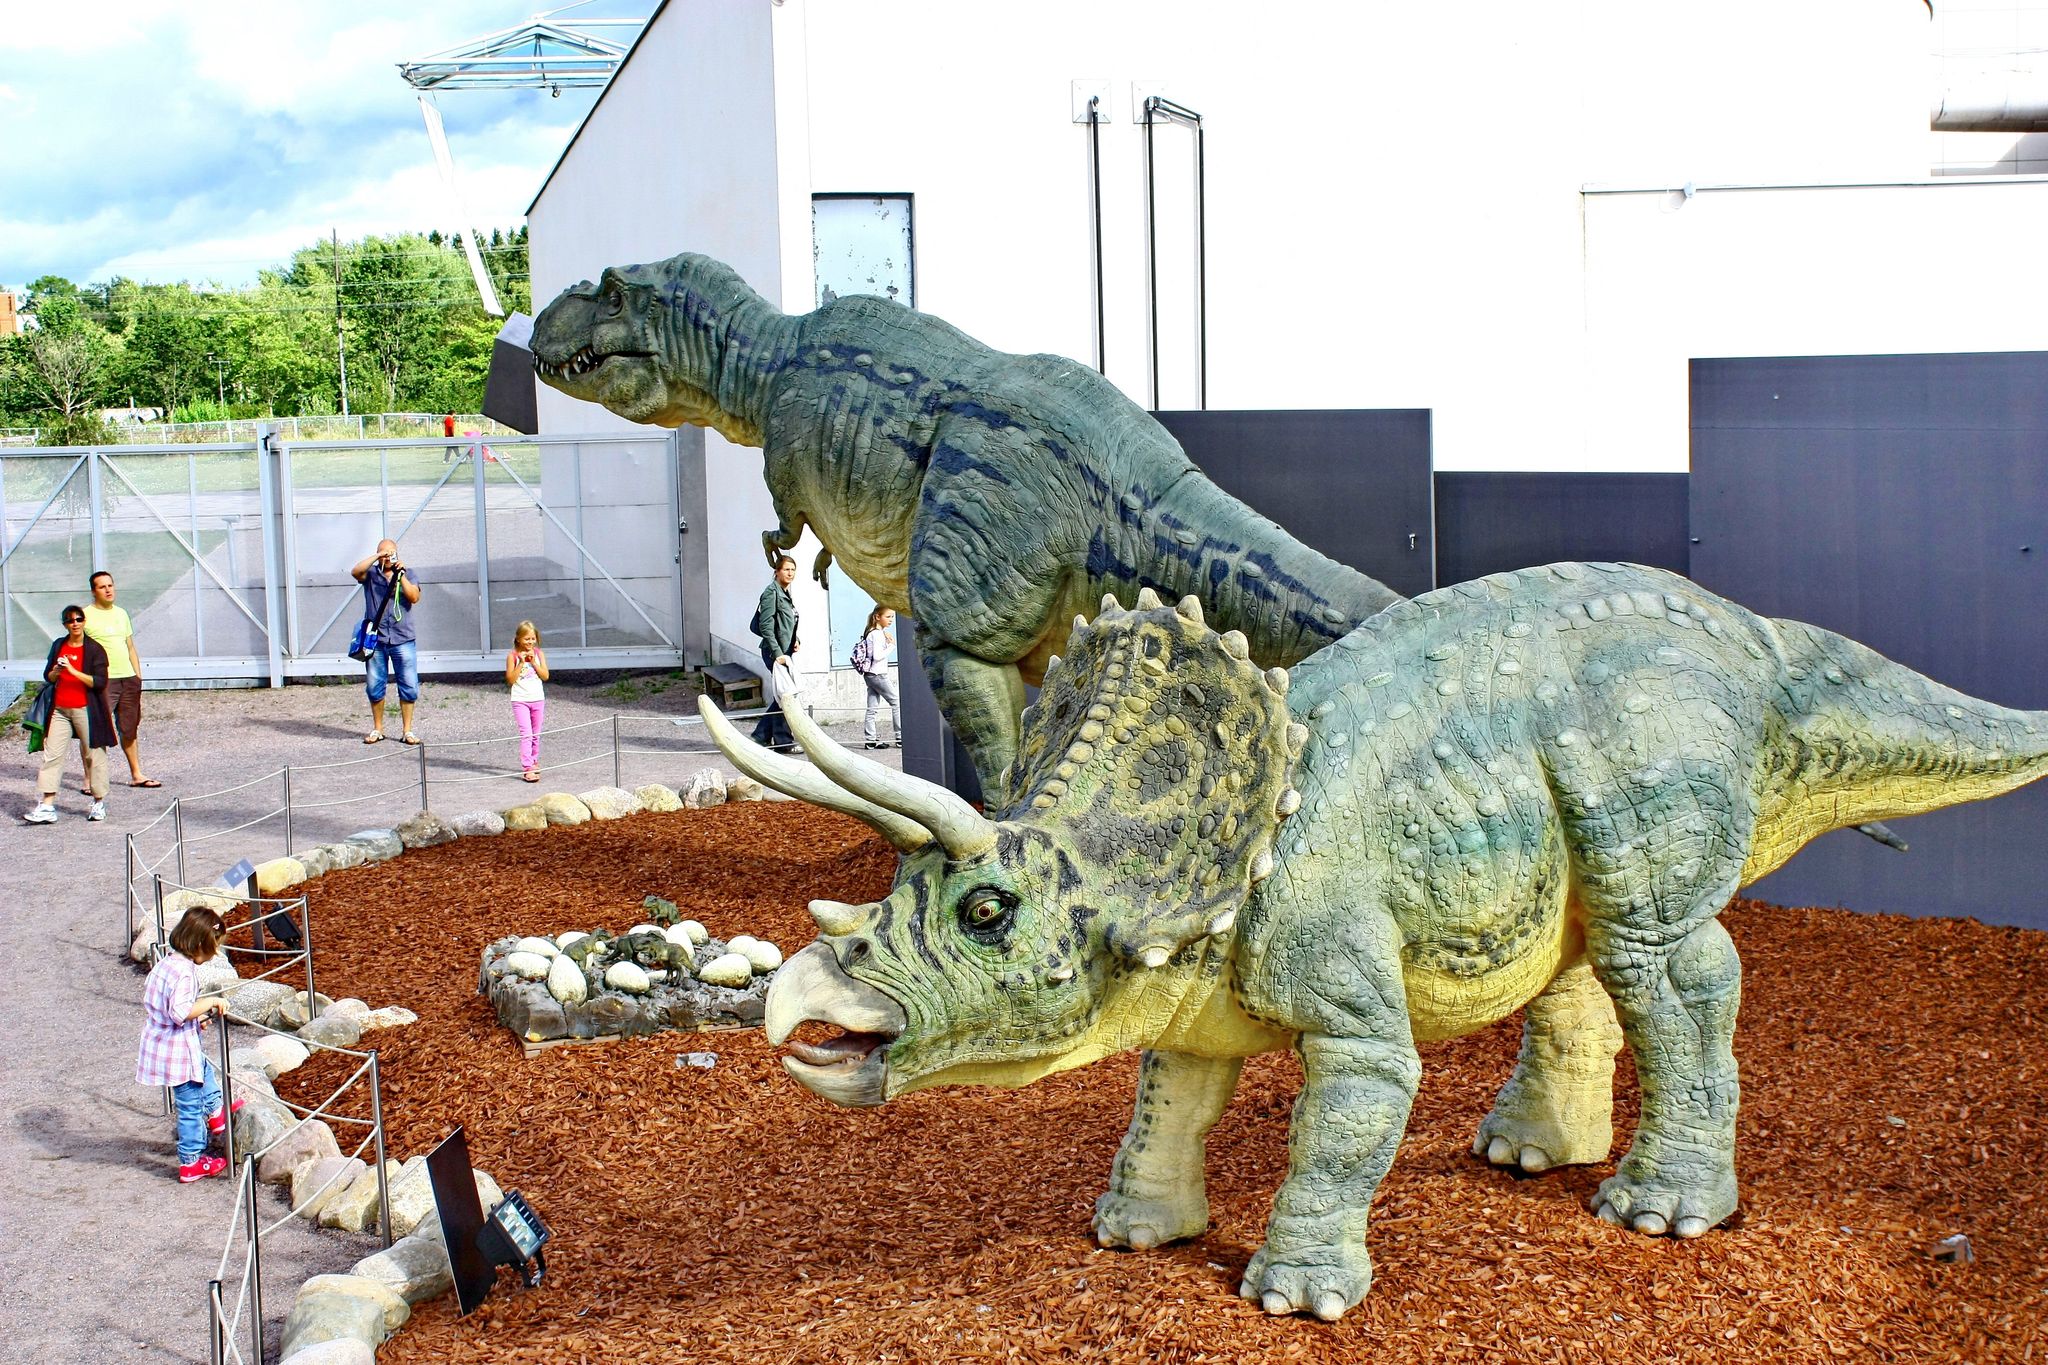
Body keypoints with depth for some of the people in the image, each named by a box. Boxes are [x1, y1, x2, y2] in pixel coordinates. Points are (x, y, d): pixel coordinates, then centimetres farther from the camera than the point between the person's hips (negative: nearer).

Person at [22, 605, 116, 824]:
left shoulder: (95, 649, -4)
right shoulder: (58, 645, 11)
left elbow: (100, 682, -12)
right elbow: (48, 676, 17)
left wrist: (73, 671, -20)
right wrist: (56, 672, -6)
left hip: (85, 709, -4)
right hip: (59, 710, 4)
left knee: (93, 754, 2)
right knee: (51, 755, -2)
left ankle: (99, 803, 14)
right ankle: (47, 806, -3)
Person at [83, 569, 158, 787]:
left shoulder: (121, 613, 15)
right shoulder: (86, 615, -5)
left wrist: (138, 677, 15)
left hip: (128, 679, 6)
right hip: (103, 681, -6)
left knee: (129, 730, 14)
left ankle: (136, 774, 23)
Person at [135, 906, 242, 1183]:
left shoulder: (165, 963, 4)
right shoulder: (184, 973, -26)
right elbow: (180, 1012, -35)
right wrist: (211, 1002, -24)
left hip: (159, 1043, 10)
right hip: (179, 1050, -10)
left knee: (206, 1070, 36)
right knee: (191, 1106, 4)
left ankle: (216, 1114, 55)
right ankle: (191, 1163, 15)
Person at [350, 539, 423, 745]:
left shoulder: (407, 575, 9)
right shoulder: (371, 574, 8)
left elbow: (414, 597, -6)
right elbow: (355, 572, -14)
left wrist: (401, 575, -14)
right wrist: (376, 557, -19)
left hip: (403, 640, 0)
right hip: (376, 640, 0)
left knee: (409, 687, -3)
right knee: (374, 687, 5)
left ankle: (407, 730, 6)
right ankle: (377, 729, 18)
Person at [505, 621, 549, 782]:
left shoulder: (538, 654, 3)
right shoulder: (512, 655, -6)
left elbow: (545, 676, -4)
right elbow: (510, 680, -11)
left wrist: (533, 662, -14)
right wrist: (521, 663, -18)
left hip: (538, 699, 4)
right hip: (520, 700, -4)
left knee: (536, 734, 15)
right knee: (526, 734, -13)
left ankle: (534, 762, 32)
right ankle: (527, 768, -16)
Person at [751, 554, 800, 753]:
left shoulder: (786, 594, 16)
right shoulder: (771, 592, -11)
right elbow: (765, 626, -18)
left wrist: (794, 641, 8)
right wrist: (777, 653, -22)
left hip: (784, 652, 9)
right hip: (775, 652, -9)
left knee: (783, 695, 11)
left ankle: (761, 735, 18)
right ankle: (784, 741, 1)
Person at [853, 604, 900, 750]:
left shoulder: (872, 633, 16)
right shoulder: (878, 634, -14)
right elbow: (877, 656, -21)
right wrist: (891, 646, -13)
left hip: (869, 675, 9)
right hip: (878, 675, -9)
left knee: (872, 709, 5)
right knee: (896, 703, -3)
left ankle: (871, 740, 3)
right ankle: (900, 738, -3)